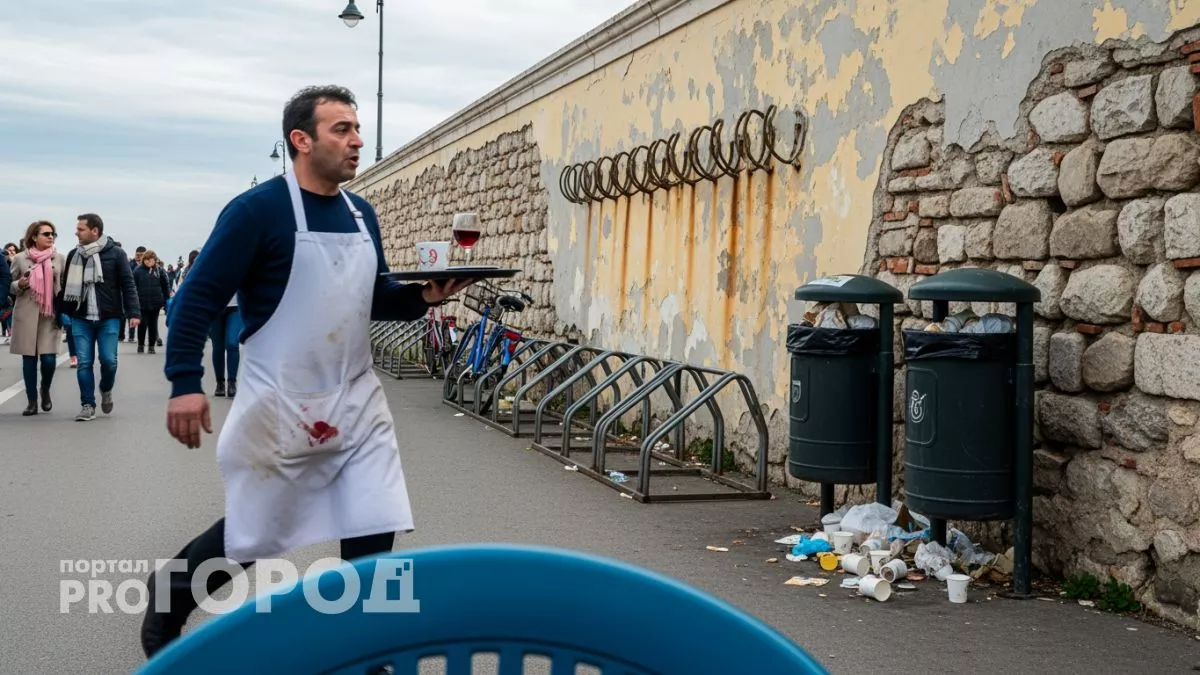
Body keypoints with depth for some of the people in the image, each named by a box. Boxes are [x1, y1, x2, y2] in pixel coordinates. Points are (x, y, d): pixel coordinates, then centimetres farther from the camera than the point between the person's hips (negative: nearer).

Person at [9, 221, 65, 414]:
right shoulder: (20, 258, 3)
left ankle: (45, 391, 21)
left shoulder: (59, 258, 6)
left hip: (51, 314, 0)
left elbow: (65, 285, 12)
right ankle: (32, 401, 11)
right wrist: (19, 285, -11)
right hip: (27, 314, 0)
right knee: (29, 358, 1)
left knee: (49, 358, -8)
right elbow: (11, 286, 11)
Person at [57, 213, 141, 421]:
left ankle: (106, 390, 25)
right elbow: (66, 285, 13)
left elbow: (128, 284, -5)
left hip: (109, 318, -3)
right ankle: (88, 405, 7)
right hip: (81, 319, 3)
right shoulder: (74, 255, 7)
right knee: (84, 363, 0)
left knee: (108, 359, -5)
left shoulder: (116, 253, -4)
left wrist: (133, 312, -11)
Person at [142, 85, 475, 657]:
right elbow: (198, 295, -12)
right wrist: (185, 382, -18)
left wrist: (421, 296, -1)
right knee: (252, 535, 9)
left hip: (356, 404, 6)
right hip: (278, 408, -5)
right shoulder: (258, 208, -12)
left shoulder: (361, 213, 9)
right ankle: (170, 590, 38)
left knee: (372, 538, 2)